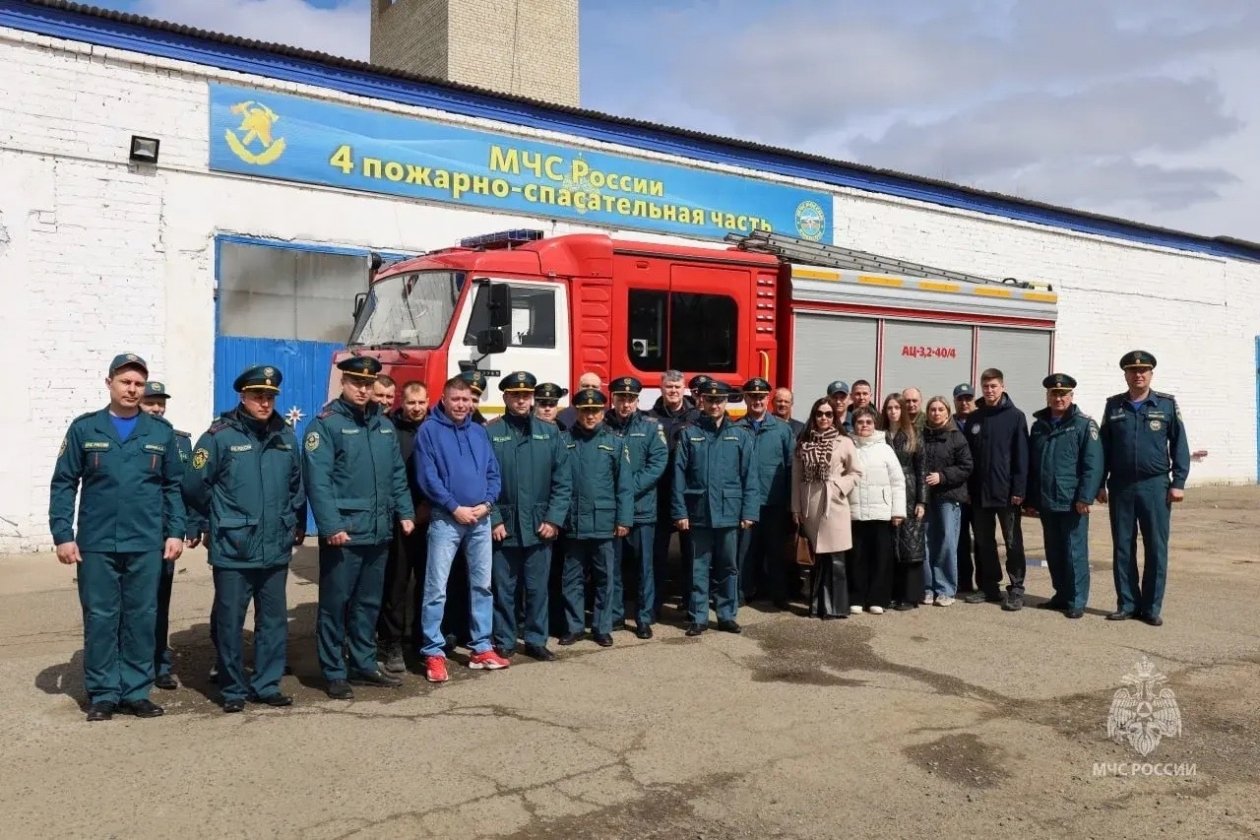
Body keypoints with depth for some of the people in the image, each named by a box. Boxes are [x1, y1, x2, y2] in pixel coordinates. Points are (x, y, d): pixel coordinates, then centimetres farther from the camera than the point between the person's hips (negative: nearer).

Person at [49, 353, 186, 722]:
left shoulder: (161, 432, 5)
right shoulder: (84, 428, 2)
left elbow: (174, 486, 9)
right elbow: (63, 484, 2)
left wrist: (176, 532, 2)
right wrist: (63, 534, -4)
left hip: (146, 544, 1)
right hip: (96, 544, -1)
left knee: (142, 619, 7)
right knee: (100, 619, 5)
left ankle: (136, 691, 18)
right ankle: (102, 694, 17)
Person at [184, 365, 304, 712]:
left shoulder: (286, 436, 6)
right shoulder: (219, 436, -9)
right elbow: (194, 487, -6)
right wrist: (220, 518, 6)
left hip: (277, 549, 4)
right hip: (233, 550, -4)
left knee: (274, 620, 11)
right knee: (230, 621, 6)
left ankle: (267, 685, 25)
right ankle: (233, 689, 20)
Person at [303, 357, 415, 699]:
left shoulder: (384, 425, 14)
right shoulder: (326, 424, -7)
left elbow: (397, 474, 17)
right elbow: (318, 480, -15)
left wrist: (405, 513, 8)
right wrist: (331, 526, -21)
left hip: (379, 531, 6)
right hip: (343, 532, -6)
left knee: (369, 603, 15)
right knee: (335, 604, 2)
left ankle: (364, 664, 27)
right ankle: (335, 673, 12)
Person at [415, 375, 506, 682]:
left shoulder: (479, 431, 12)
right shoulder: (429, 430, -3)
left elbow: (494, 472, 11)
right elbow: (428, 477, -10)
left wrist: (487, 503, -6)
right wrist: (455, 508, -14)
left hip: (481, 520, 5)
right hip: (445, 520, -5)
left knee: (482, 585, 10)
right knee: (437, 588, -4)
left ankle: (481, 648, 21)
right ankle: (433, 653, 4)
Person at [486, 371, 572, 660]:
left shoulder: (550, 433, 6)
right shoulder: (490, 433, -1)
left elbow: (563, 481, 3)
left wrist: (554, 519, -4)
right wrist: (493, 520, -10)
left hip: (540, 527, 2)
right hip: (503, 527, -2)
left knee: (537, 588, 9)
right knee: (504, 589, 7)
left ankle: (536, 640, 22)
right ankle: (504, 642, 19)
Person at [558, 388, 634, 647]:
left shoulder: (615, 443, 3)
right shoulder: (564, 441, 2)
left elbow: (625, 485, 0)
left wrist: (624, 520, -5)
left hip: (604, 523, 0)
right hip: (573, 523, 0)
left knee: (604, 577, 8)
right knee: (573, 577, 9)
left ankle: (602, 628, 19)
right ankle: (573, 626, 20)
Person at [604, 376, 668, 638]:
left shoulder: (651, 426, 3)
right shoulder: (601, 425, 2)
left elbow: (658, 462, -6)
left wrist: (630, 487, -15)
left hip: (642, 508, 0)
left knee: (644, 566, 7)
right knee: (612, 565, 9)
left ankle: (644, 618, 17)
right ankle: (614, 615, 22)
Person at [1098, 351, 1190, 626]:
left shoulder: (1167, 404, 2)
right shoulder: (1113, 406, 7)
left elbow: (1179, 445, 1)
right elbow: (1103, 447, 8)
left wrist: (1178, 482, -5)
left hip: (1155, 486, -2)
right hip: (1120, 487, 2)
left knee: (1156, 548, 2)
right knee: (1123, 548, 6)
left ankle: (1152, 607, 11)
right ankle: (1127, 603, 15)